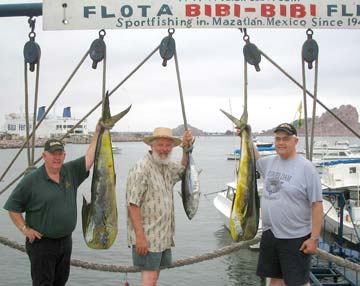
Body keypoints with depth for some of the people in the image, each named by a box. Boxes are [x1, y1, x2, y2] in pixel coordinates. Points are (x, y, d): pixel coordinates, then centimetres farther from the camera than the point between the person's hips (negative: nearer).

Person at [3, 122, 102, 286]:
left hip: (66, 241, 5)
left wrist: (97, 133, -7)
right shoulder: (31, 180, -9)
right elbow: (12, 206, -5)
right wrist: (24, 228, -11)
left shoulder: (71, 172, 3)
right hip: (41, 243, -5)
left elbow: (89, 158, -2)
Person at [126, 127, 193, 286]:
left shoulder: (167, 166, 10)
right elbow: (133, 205, -19)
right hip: (147, 237, -8)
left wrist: (186, 148, 12)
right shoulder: (141, 168, -15)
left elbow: (184, 170, 30)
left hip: (164, 236, 8)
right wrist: (140, 236, -23)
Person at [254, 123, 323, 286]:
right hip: (269, 234, 6)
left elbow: (317, 205, -14)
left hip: (295, 238, -6)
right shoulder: (270, 162, 4)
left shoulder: (306, 167, -13)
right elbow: (254, 159, 27)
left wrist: (314, 238, -16)